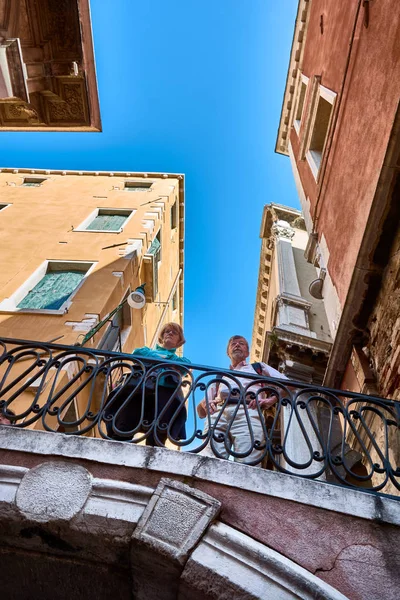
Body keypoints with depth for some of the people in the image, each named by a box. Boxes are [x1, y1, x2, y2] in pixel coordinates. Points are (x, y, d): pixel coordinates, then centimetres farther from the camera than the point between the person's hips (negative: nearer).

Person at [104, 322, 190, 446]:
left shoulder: (182, 360, 35)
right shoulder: (148, 350, 39)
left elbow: (183, 365, 10)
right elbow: (137, 352, 15)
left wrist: (152, 357, 9)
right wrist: (163, 359, 14)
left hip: (165, 391, -1)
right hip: (139, 387, 1)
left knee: (156, 438, -23)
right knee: (121, 432, -19)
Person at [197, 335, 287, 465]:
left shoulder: (259, 367, 36)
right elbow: (200, 412, 31)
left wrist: (272, 399, -2)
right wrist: (204, 404, 4)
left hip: (247, 412, -2)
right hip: (217, 414, 2)